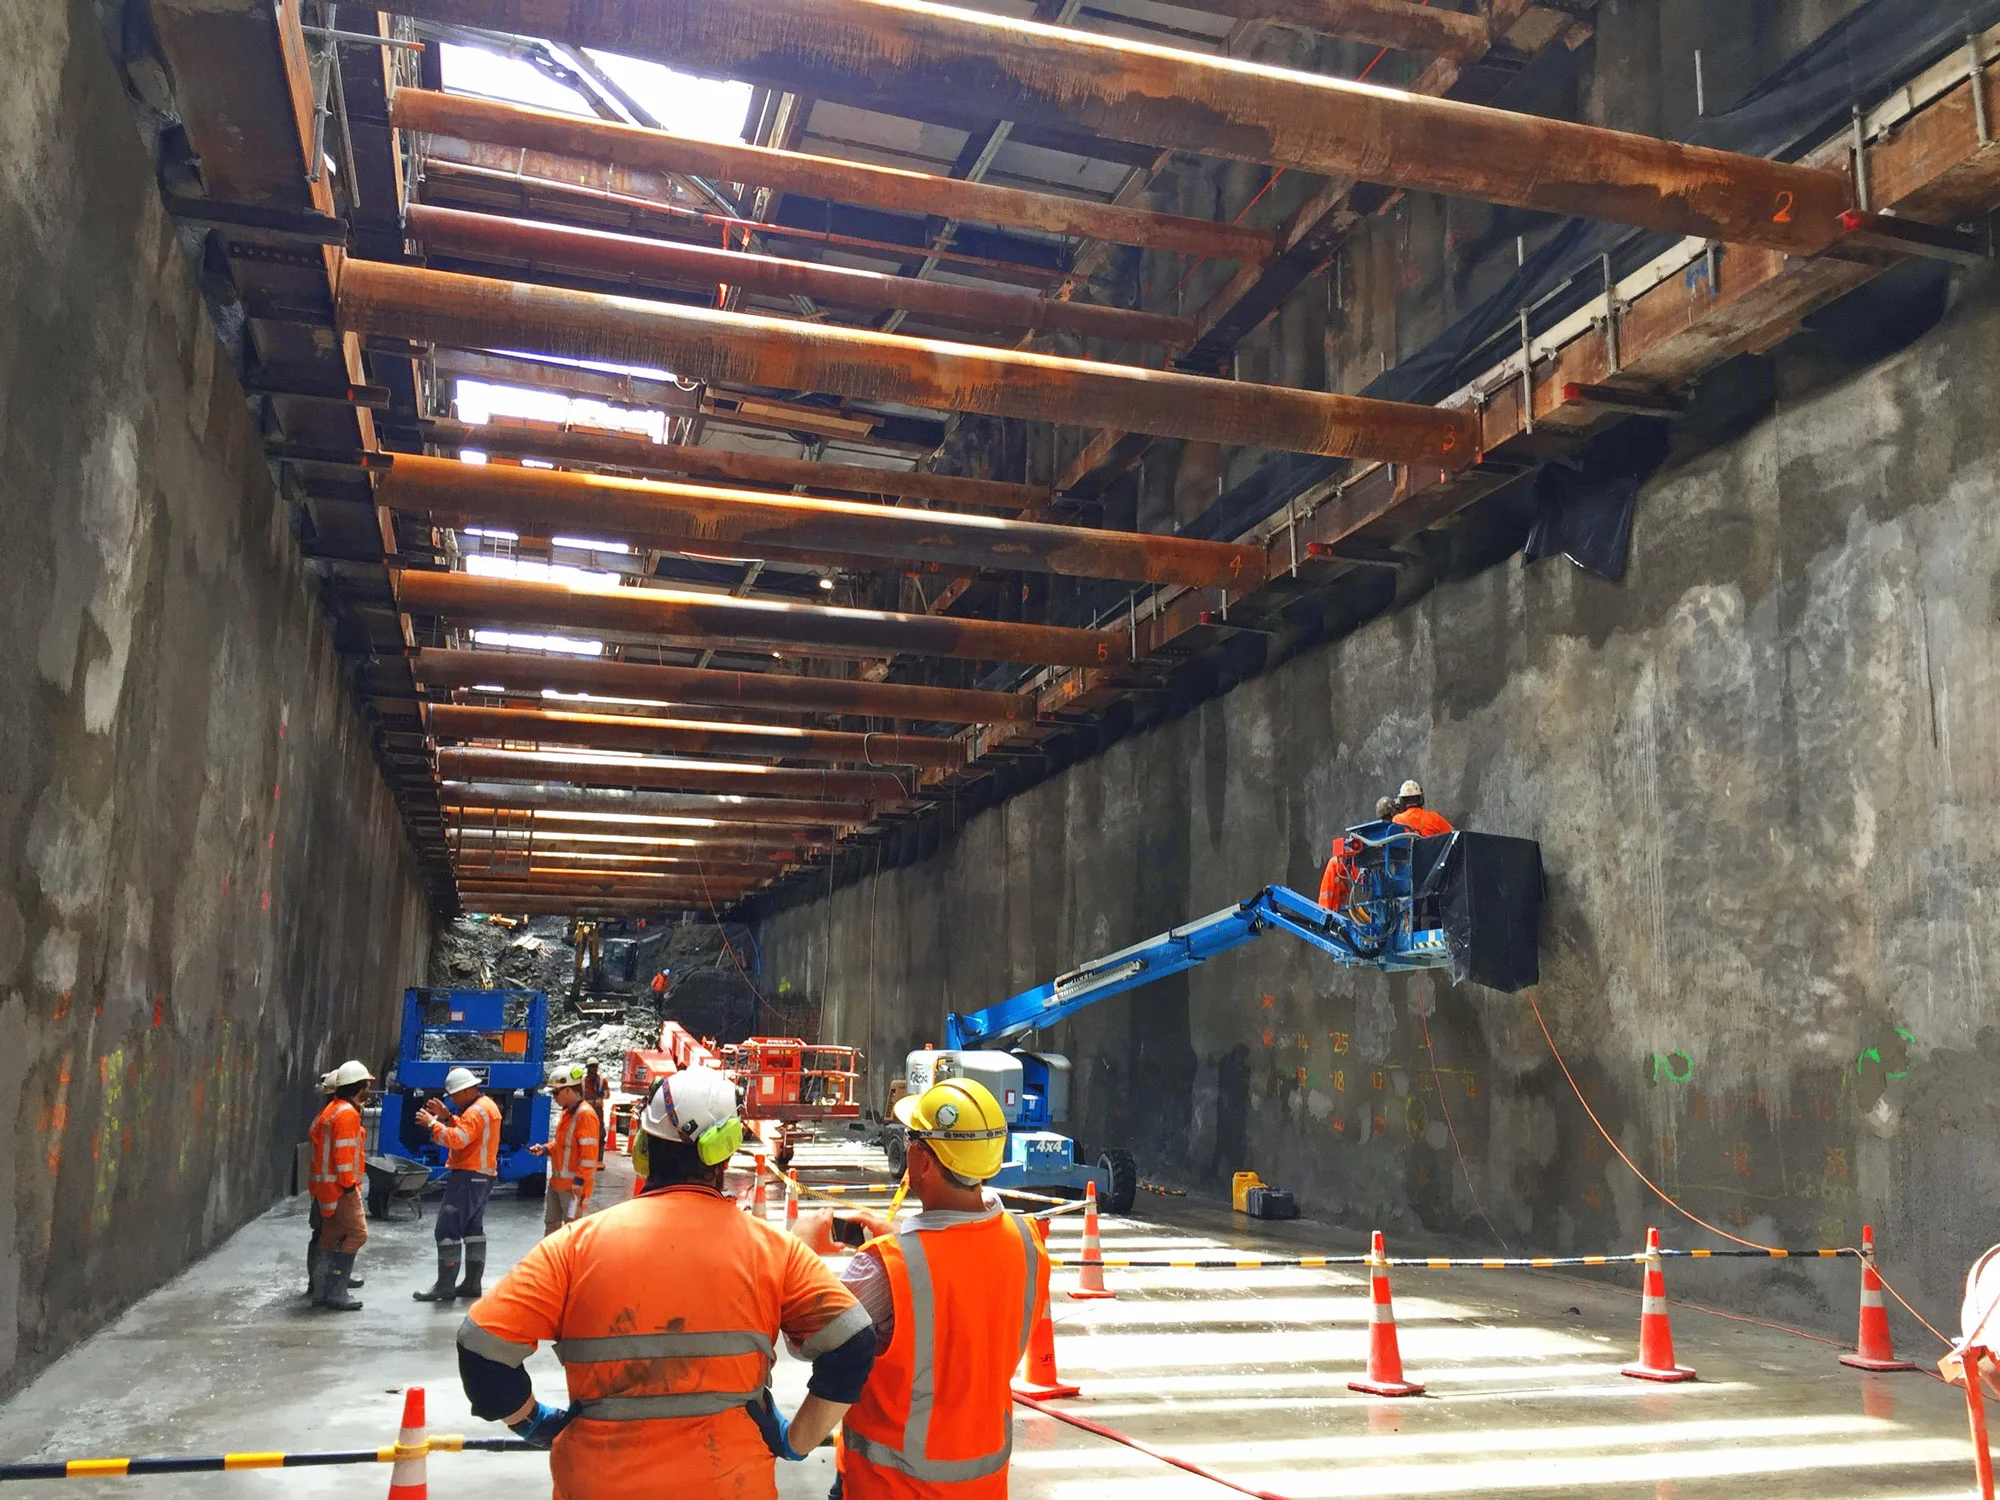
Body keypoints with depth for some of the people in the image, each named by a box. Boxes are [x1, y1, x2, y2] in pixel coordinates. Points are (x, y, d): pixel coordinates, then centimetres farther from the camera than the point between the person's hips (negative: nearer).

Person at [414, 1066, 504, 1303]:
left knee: (447, 1229, -9)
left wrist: (432, 1123, -17)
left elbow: (456, 1140, -26)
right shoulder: (487, 1106, 15)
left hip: (468, 1176, -11)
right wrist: (445, 1116, 9)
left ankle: (445, 1286, -9)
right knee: (473, 1228, 14)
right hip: (482, 1176, 11)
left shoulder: (476, 1111, -17)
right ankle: (472, 1283, 18)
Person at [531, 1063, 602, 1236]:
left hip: (573, 1184, -10)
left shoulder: (585, 1114, -19)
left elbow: (589, 1152, -23)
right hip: (557, 1181, 10)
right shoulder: (567, 1112, 12)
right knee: (551, 1222, 19)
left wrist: (580, 1181, -22)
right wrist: (545, 1149, 6)